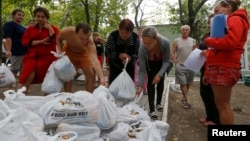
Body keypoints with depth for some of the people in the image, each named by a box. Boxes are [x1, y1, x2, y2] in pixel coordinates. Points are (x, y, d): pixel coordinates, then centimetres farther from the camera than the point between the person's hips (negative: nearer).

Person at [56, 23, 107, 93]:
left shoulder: (90, 44, -42)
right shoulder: (67, 32, -37)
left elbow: (95, 60, -58)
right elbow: (58, 39, -11)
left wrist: (102, 78, -72)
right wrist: (60, 52, -27)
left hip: (83, 53, 0)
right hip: (68, 51, 1)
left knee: (91, 75, -7)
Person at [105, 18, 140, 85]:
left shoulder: (135, 37, -13)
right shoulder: (113, 36, -18)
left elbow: (138, 53, -7)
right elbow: (107, 51, -14)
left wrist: (130, 58, -29)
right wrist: (118, 55, -30)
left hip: (129, 67, 2)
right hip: (115, 67, -2)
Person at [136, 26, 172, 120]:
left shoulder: (165, 42, -41)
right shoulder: (142, 48, -40)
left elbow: (167, 61, -27)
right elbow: (142, 69, -31)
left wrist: (160, 74, -38)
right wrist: (140, 85, -39)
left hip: (161, 63, 1)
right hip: (150, 64, -1)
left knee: (160, 82, 9)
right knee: (151, 82, -11)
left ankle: (158, 103, 31)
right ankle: (152, 110, -6)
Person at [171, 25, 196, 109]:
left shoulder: (193, 41, 9)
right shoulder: (176, 41, 2)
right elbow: (172, 53, -1)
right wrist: (175, 62, -10)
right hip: (180, 65, -3)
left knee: (188, 83, 10)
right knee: (182, 83, -5)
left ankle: (184, 98, 25)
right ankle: (186, 100, -1)